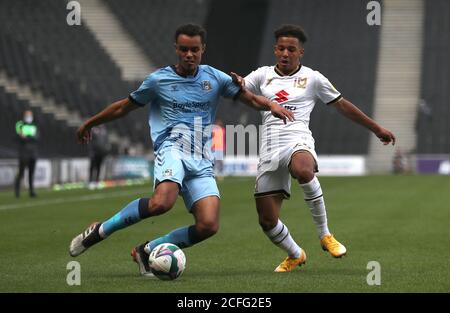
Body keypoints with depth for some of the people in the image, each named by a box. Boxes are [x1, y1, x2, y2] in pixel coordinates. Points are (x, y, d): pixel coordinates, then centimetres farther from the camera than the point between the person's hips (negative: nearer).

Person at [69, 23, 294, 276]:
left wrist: (271, 105, -7)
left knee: (209, 225, -17)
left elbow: (250, 98, 16)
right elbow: (124, 107, 17)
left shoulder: (215, 78, 12)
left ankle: (147, 251, 3)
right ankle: (101, 231, -15)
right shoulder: (158, 80, 5)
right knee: (162, 202, -36)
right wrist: (90, 124, 26)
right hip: (172, 150, -4)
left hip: (202, 163, 4)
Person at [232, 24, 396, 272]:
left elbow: (342, 105, 18)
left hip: (297, 141, -3)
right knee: (267, 221, -3)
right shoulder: (263, 75, 17)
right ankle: (295, 255, 28)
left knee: (303, 170, -42)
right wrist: (237, 83, -14)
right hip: (270, 149, 3)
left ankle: (325, 235, -26)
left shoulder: (312, 78, 11)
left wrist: (376, 129, 21)